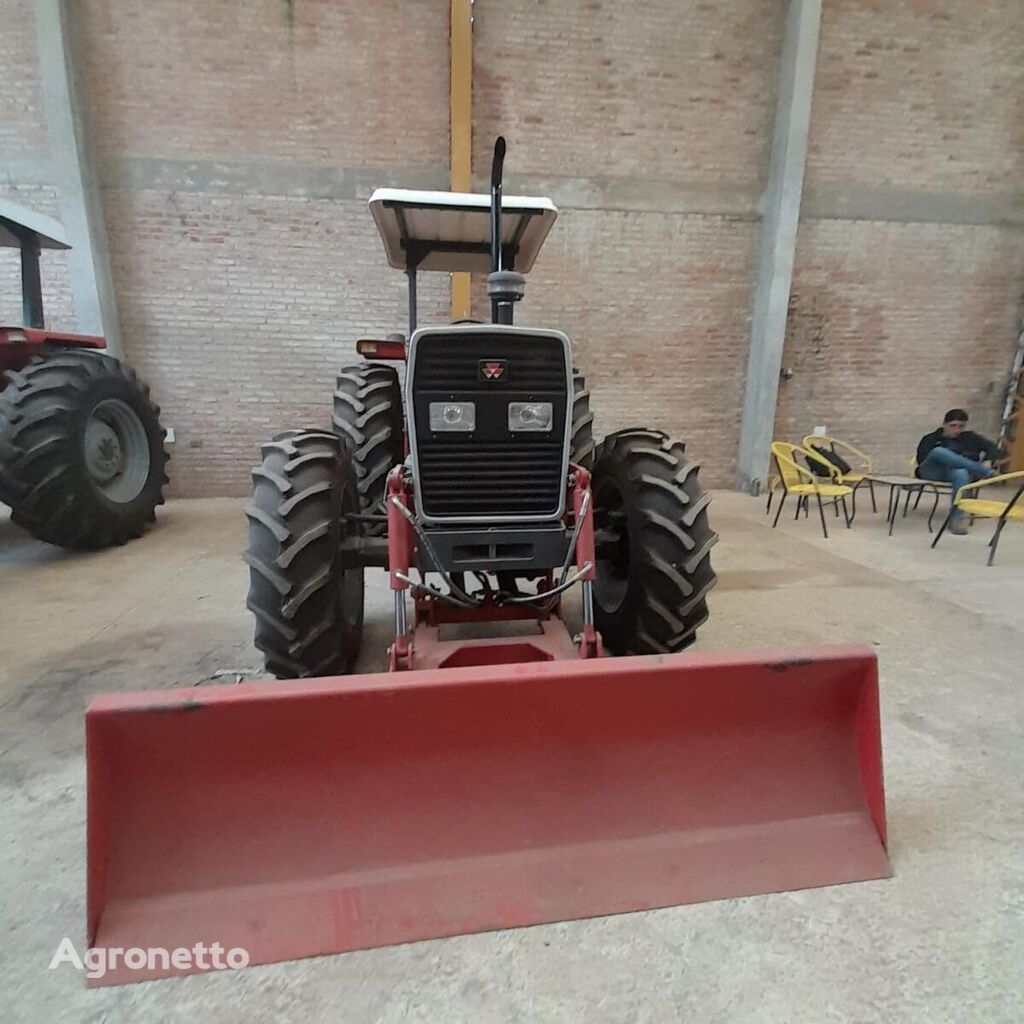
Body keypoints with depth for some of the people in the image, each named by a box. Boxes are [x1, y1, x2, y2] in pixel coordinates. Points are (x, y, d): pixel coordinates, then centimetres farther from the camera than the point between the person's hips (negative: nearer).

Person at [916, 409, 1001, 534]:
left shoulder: (970, 438, 21)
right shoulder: (930, 439, 15)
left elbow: (993, 448, 12)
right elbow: (922, 460, 1)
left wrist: (988, 461, -11)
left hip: (958, 472, 1)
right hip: (932, 472, -1)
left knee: (961, 473, -39)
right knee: (938, 451, -33)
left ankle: (956, 519, -39)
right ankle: (986, 473, -32)